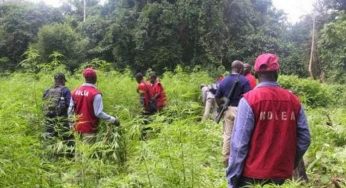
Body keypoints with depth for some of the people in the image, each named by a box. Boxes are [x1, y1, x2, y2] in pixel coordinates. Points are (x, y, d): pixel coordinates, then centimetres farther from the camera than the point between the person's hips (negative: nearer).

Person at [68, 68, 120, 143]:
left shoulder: (75, 92, 2)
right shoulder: (95, 94, -17)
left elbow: (70, 110, 7)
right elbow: (98, 113, -19)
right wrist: (113, 120, -12)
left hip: (78, 127, 6)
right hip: (89, 128, -6)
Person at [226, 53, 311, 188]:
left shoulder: (249, 100, -14)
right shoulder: (293, 100, -1)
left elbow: (239, 144, -16)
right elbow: (304, 139, 1)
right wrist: (290, 164, 16)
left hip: (253, 176, -4)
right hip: (283, 175, 4)